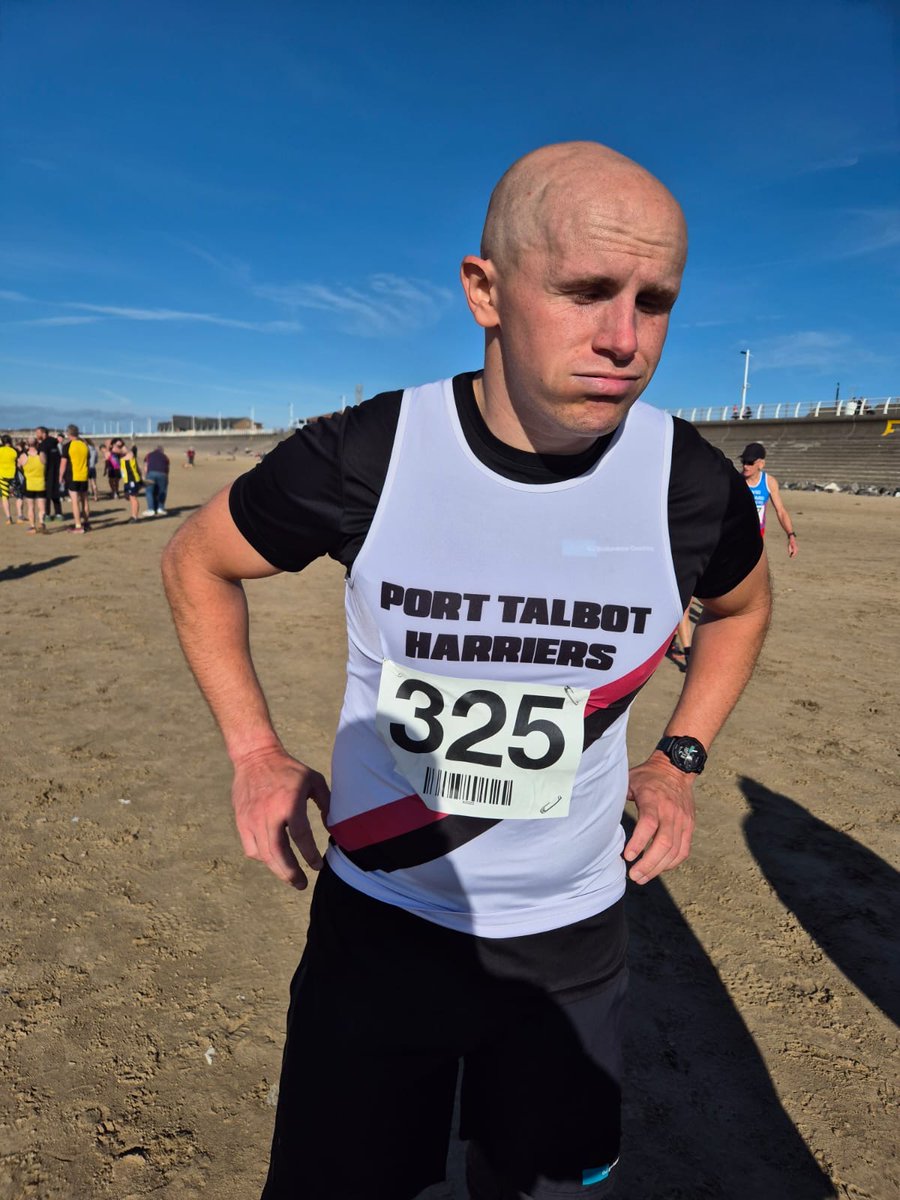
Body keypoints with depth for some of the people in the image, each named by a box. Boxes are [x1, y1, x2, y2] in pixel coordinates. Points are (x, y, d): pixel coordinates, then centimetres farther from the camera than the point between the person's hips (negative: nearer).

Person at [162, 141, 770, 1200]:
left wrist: (679, 761, 2)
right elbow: (196, 562, 0)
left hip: (571, 936, 2)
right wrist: (253, 753, -5)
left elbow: (741, 606, 10)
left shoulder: (693, 487, -14)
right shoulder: (363, 457, -19)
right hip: (376, 914, -1)